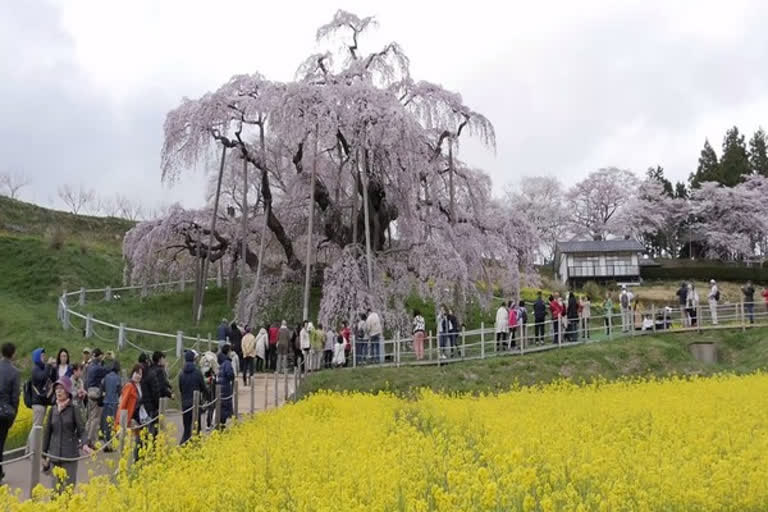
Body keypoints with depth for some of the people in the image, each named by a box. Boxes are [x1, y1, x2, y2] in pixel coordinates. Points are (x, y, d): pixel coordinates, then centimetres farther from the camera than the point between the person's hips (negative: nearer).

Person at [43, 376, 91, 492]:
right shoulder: (53, 409, 7)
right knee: (56, 487, 7)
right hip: (55, 455, 4)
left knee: (68, 487, -5)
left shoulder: (73, 408, -4)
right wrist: (44, 454, 15)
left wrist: (84, 444, -26)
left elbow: (81, 430, -7)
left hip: (70, 455, -4)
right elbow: (47, 432, 13)